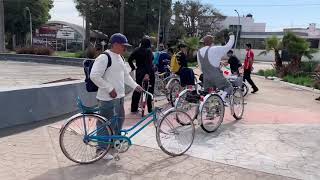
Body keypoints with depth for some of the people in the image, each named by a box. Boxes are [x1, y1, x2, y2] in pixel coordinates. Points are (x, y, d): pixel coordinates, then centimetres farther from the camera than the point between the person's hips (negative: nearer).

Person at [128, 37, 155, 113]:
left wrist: (133, 67, 15)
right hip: (148, 72, -6)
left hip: (139, 72, 6)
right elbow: (149, 63, -22)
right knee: (149, 90, 4)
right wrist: (147, 74, -29)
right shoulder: (148, 50, -11)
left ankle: (134, 108, 20)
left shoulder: (137, 50, 6)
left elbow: (129, 60, 5)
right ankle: (150, 109, 10)